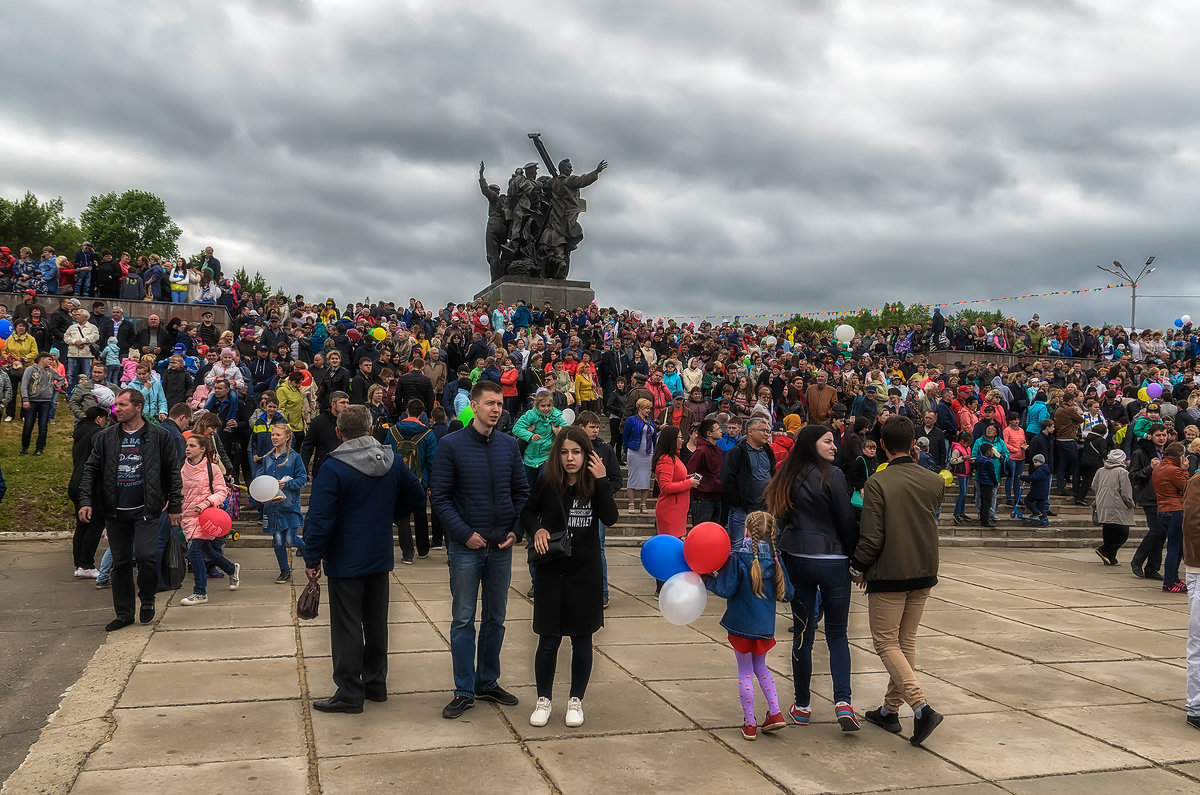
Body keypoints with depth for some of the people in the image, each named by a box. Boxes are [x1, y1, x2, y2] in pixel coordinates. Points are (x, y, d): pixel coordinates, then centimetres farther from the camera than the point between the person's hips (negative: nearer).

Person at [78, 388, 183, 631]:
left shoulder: (159, 436, 0)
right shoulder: (105, 438, 8)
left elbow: (173, 472, 3)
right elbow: (91, 470, 9)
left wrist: (175, 506, 2)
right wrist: (86, 501, -4)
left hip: (145, 510, -3)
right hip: (115, 511, 3)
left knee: (145, 555, -17)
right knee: (120, 563, 8)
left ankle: (147, 599, 9)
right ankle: (124, 613, 21)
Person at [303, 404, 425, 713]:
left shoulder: (333, 468, -18)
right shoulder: (392, 461, -1)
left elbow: (320, 519, -18)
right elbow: (416, 494, 13)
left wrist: (312, 559, -9)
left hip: (345, 561, -5)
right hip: (381, 558, 6)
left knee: (346, 627, 3)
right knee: (376, 622, 17)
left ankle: (349, 693, 8)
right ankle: (376, 683, 27)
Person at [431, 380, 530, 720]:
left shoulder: (509, 444, 5)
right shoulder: (451, 445, -6)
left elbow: (522, 491, 9)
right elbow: (440, 496, -8)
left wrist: (517, 530, -3)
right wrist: (465, 534, -15)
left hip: (502, 546, 4)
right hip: (465, 546, -4)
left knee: (496, 618, 13)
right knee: (463, 620, 2)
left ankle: (488, 682, 26)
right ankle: (464, 691, 12)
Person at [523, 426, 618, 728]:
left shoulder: (594, 484, -4)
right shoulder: (547, 482, -5)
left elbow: (610, 518, -19)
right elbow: (527, 512, 10)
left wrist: (602, 481, -24)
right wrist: (537, 529, -9)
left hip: (585, 570, 0)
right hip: (551, 570, 0)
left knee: (581, 638, 10)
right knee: (549, 639, 6)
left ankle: (576, 700, 25)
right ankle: (543, 699, 23)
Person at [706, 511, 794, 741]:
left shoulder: (738, 557, -15)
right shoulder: (775, 559, -2)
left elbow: (725, 589, -17)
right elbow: (787, 594, 3)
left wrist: (706, 577, -3)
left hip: (741, 624, -4)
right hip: (765, 625, 4)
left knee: (745, 671, 8)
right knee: (760, 667, 23)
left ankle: (749, 723, 11)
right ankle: (775, 713, 16)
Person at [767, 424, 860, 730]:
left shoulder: (788, 477, 6)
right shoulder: (832, 476, -10)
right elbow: (847, 521, -8)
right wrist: (856, 555, 4)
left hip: (796, 561, 4)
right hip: (833, 561, -4)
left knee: (802, 633, 10)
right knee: (837, 634, 7)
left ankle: (803, 705, 17)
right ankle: (842, 701, -6)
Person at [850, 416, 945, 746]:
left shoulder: (877, 483, -17)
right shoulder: (933, 481, 0)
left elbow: (871, 537, -17)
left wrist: (859, 568, -1)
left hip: (888, 575, -6)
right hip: (924, 572, 6)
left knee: (886, 643, 4)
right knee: (907, 641, 15)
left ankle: (921, 706, -12)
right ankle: (890, 710, 23)